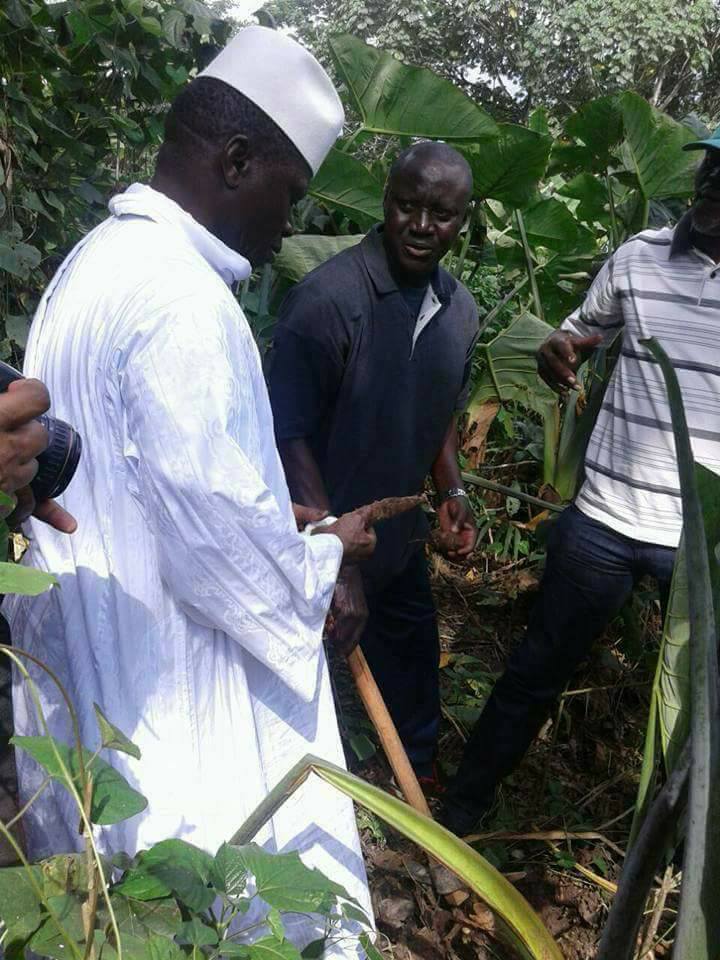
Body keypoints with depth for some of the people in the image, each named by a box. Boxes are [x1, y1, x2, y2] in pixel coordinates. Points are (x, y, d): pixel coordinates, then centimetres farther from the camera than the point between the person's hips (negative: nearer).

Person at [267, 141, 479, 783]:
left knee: (412, 658, 27)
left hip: (401, 539, 8)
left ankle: (419, 772, 55)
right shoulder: (328, 298, -25)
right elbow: (289, 437, -27)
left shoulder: (460, 310, 0)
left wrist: (452, 492, 6)